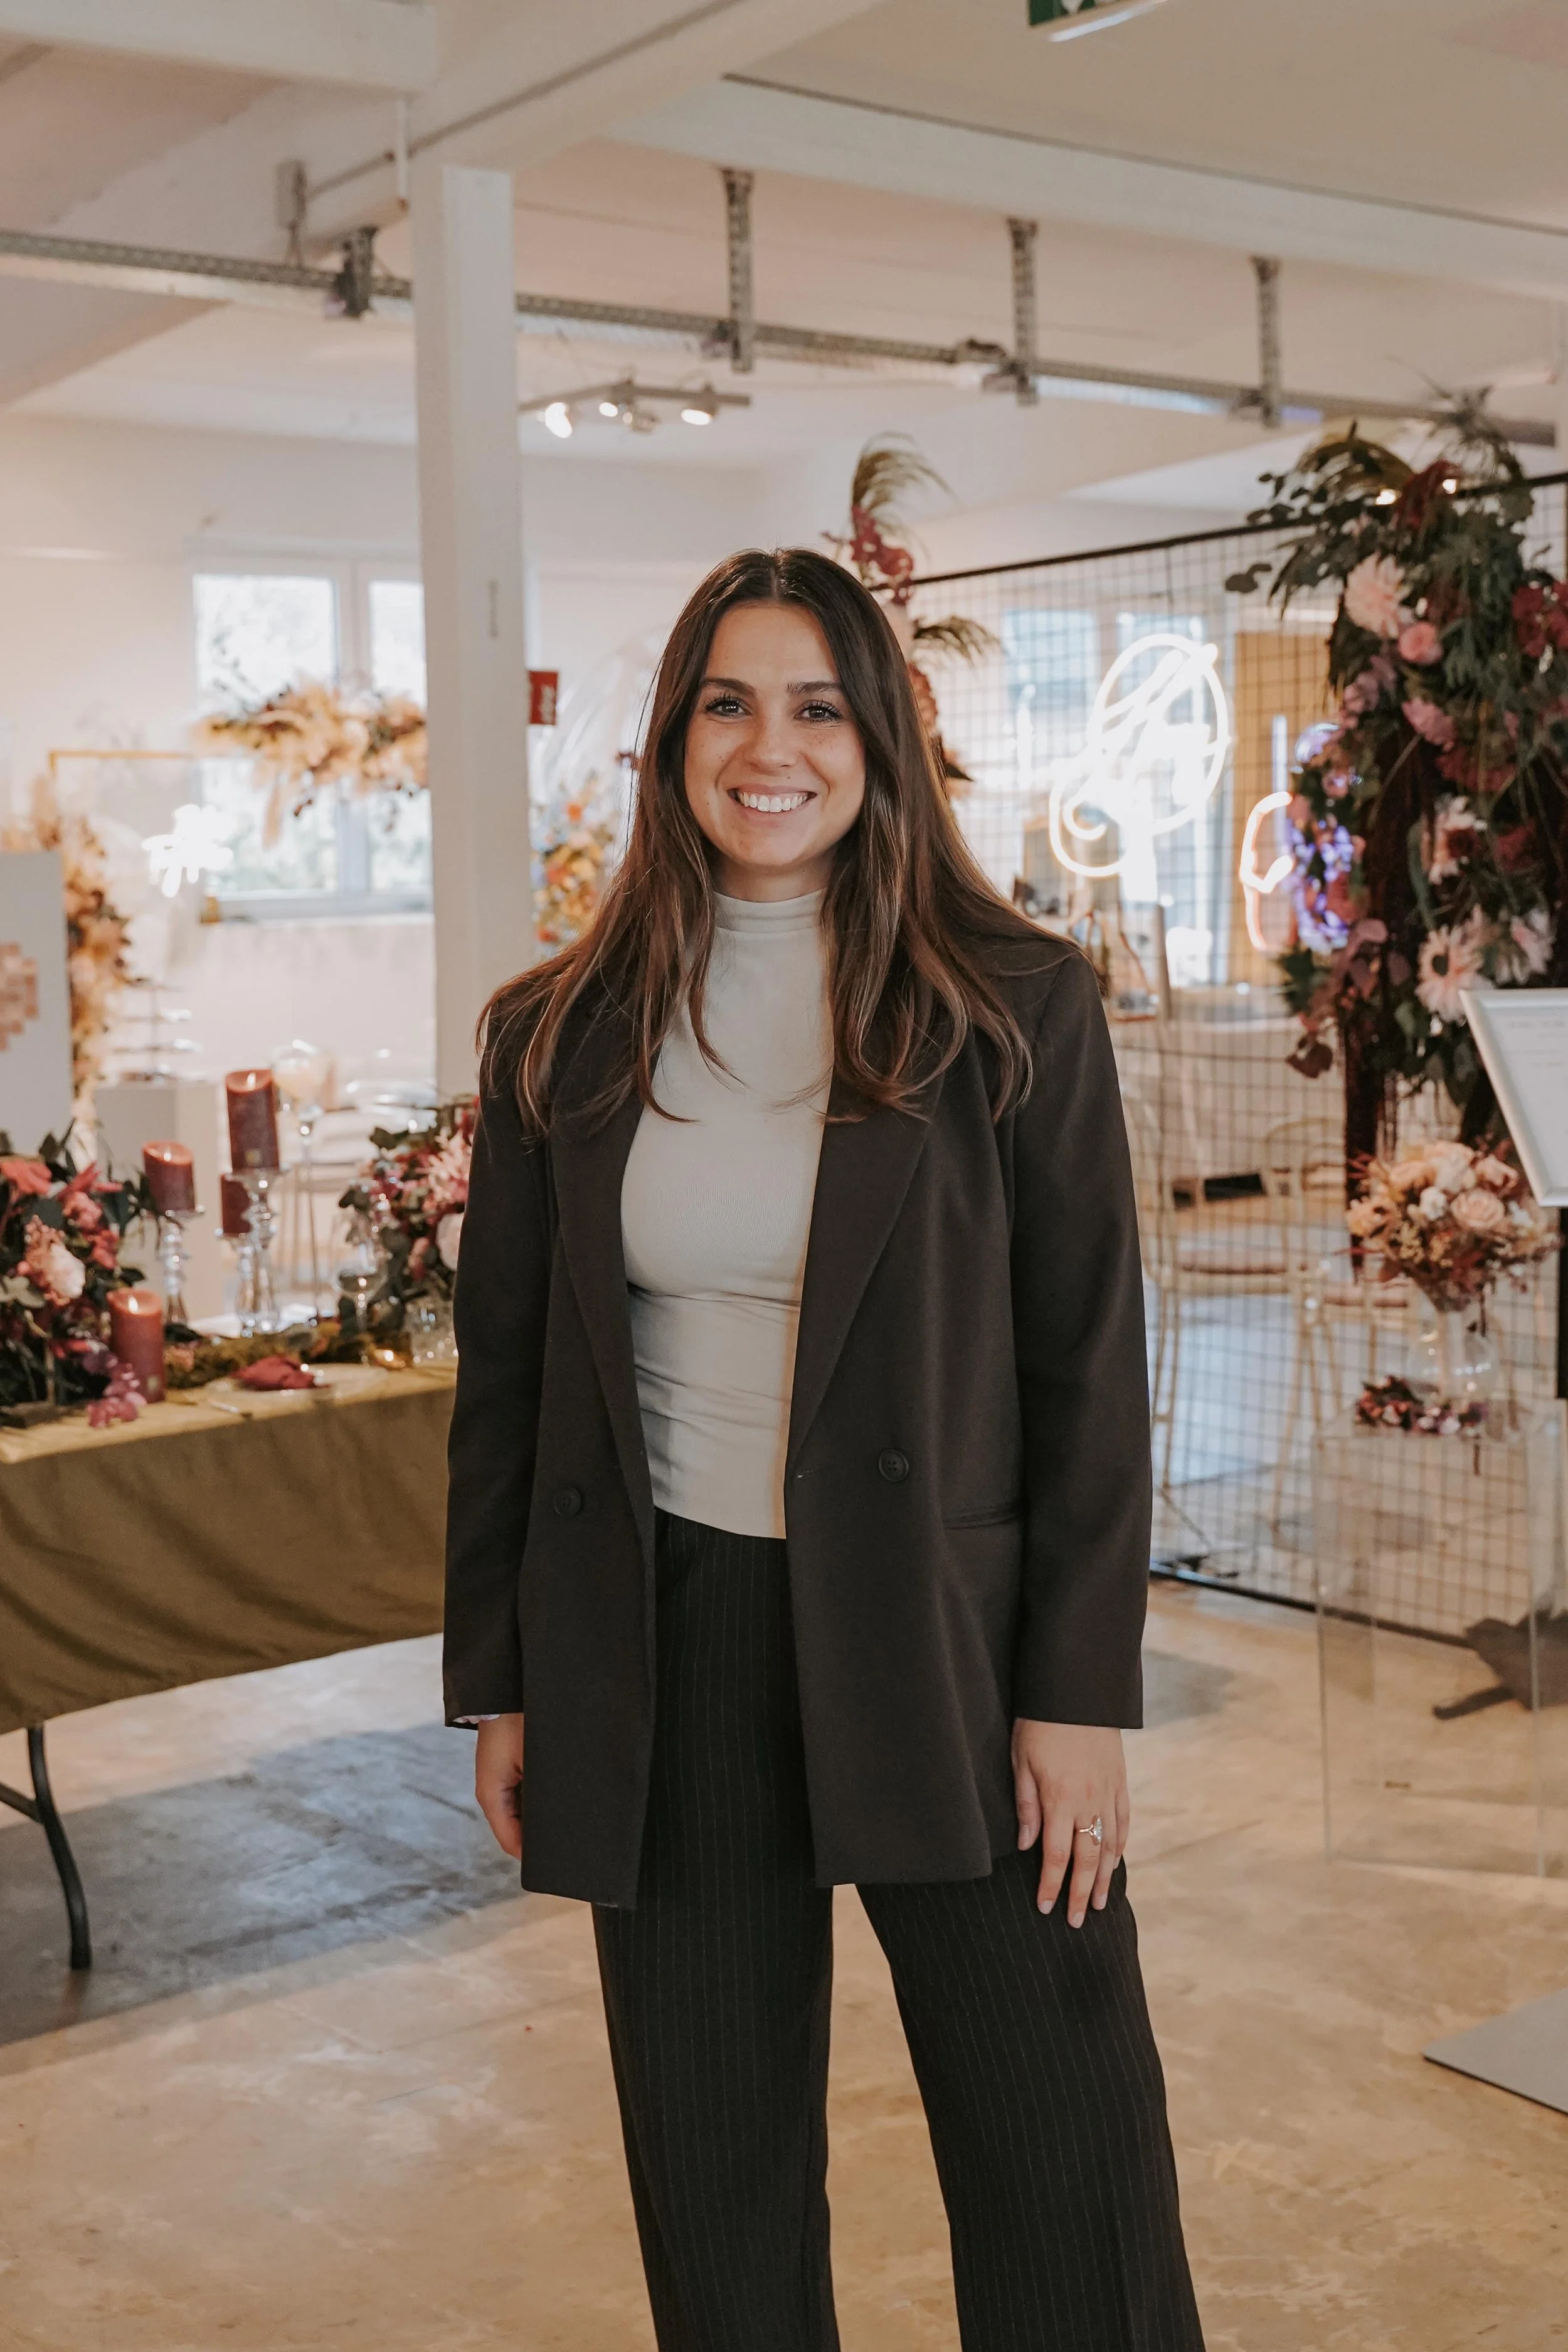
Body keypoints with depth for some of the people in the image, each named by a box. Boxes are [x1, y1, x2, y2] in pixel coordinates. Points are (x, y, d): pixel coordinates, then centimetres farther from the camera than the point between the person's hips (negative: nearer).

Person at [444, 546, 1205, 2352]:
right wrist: (499, 1686, 7)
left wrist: (1081, 1695, -7)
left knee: (1072, 2200, 7)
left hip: (948, 1651, -2)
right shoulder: (563, 1039, 3)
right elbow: (504, 1378, 8)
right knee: (718, 2199, 15)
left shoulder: (1015, 1012, -4)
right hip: (667, 1661, 2)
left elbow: (1090, 1373, -3)